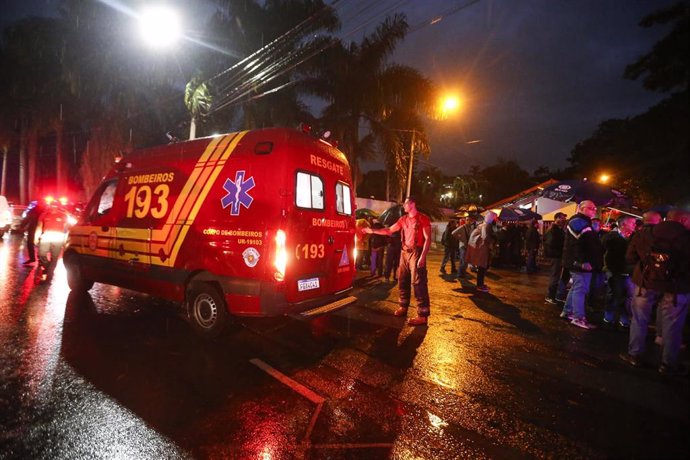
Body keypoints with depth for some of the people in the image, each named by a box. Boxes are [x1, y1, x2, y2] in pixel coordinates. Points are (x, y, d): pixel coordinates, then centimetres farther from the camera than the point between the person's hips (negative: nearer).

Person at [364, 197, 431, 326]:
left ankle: (423, 315, -5)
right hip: (405, 252, 7)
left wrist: (423, 257, -20)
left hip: (416, 252, -7)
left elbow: (428, 239, -12)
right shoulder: (403, 219, 13)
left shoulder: (423, 218, -7)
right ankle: (403, 307, 26)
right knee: (402, 281, 11)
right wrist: (372, 230, 10)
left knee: (418, 283, -9)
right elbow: (389, 230, 17)